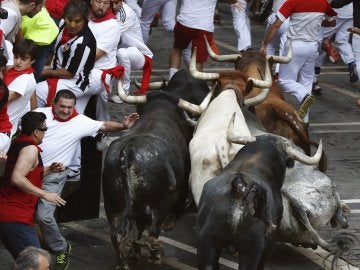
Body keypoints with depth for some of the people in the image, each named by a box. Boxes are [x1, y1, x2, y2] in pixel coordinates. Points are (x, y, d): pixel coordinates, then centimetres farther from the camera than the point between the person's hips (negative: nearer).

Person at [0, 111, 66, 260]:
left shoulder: (17, 144, 16)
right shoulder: (30, 149, -13)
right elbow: (17, 179, -26)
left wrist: (49, 169, 18)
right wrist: (45, 194, -21)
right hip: (15, 218, -10)